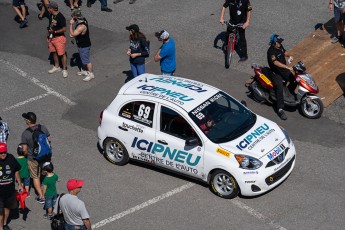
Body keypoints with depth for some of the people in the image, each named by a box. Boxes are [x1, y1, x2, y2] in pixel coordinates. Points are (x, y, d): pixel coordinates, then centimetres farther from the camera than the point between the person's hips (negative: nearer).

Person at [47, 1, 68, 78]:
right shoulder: (51, 16, 3)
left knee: (62, 54, -1)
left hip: (59, 38, -8)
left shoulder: (60, 17, -22)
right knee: (54, 52, 18)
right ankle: (56, 67, 34)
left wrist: (54, 31, -22)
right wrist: (48, 36, 16)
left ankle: (64, 70, 9)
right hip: (52, 37, 8)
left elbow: (64, 29, -21)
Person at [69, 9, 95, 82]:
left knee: (86, 60, 4)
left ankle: (91, 74, 16)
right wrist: (73, 34, -2)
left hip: (84, 46, -10)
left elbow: (72, 34, -29)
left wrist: (71, 24, -24)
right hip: (82, 45, 10)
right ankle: (86, 71, 38)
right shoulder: (83, 20, -3)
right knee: (83, 59, 23)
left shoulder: (81, 26, -34)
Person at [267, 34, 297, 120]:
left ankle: (290, 92, 39)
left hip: (283, 69, 8)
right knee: (280, 87, -24)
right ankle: (280, 109, -26)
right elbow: (276, 62, -38)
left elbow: (285, 52, 21)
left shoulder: (280, 47, 0)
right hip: (276, 73, -8)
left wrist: (289, 55, -2)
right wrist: (287, 67, -44)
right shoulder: (271, 51, -26)